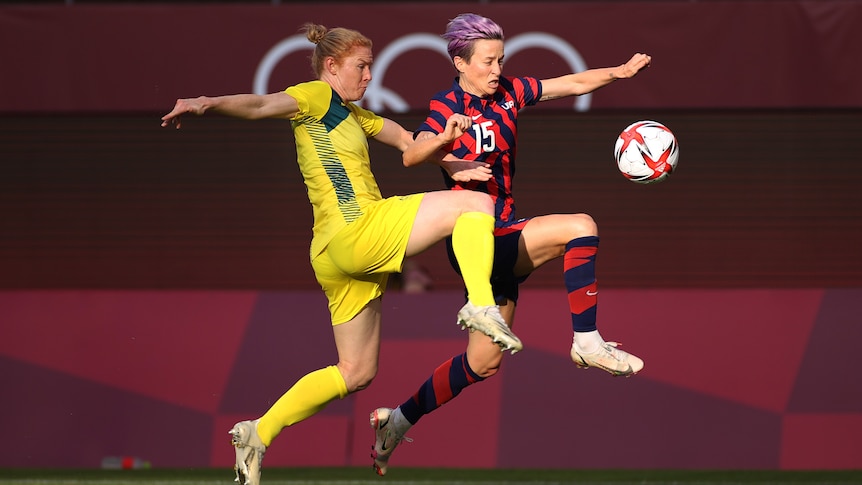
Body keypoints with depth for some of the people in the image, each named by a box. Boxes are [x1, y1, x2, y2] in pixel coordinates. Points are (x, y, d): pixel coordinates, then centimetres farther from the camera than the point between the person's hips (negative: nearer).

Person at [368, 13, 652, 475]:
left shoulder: (507, 93, 6)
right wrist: (446, 138, -50)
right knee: (580, 227, -25)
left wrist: (618, 72, -12)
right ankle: (587, 342, -20)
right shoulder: (446, 107, -12)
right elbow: (411, 155, -29)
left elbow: (570, 83, 5)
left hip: (503, 236, 8)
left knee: (484, 361, 11)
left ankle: (399, 420, 22)